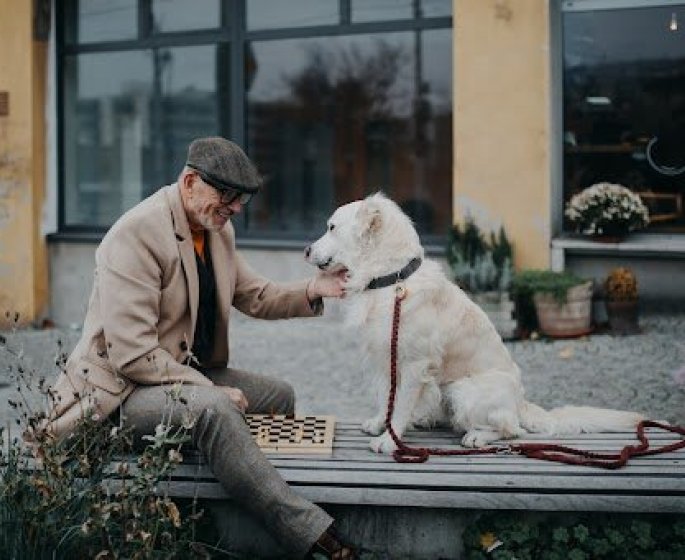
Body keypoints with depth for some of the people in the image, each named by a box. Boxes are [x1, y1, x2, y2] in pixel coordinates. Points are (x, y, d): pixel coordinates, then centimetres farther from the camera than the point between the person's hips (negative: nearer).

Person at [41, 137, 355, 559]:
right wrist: (210, 389, -25)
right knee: (214, 408, -35)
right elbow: (131, 354, -27)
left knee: (278, 395, 12)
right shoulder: (137, 233, -22)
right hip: (124, 387, -10)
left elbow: (255, 297, 16)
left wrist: (311, 292, -4)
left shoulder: (219, 231, 6)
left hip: (188, 372, 10)